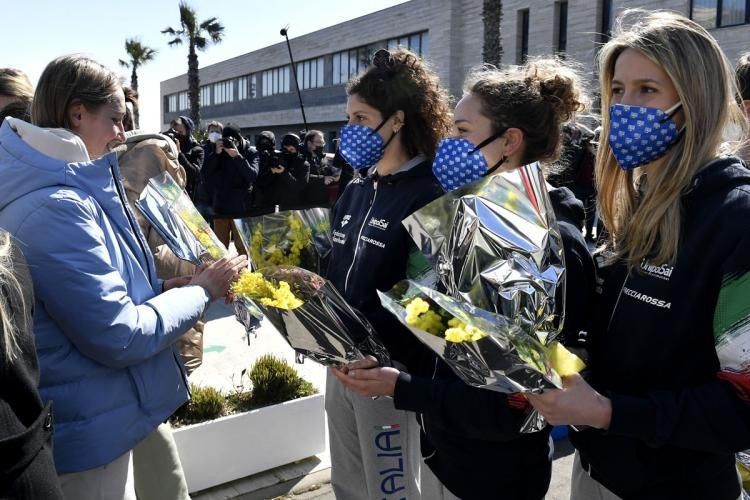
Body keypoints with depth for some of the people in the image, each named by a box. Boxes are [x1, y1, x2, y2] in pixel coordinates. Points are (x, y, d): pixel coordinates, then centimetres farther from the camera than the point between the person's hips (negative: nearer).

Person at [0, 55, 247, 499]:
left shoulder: (55, 190, 7)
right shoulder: (57, 209, -26)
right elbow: (119, 337, -25)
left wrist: (165, 288, 1)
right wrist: (200, 291, -12)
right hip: (87, 432, -10)